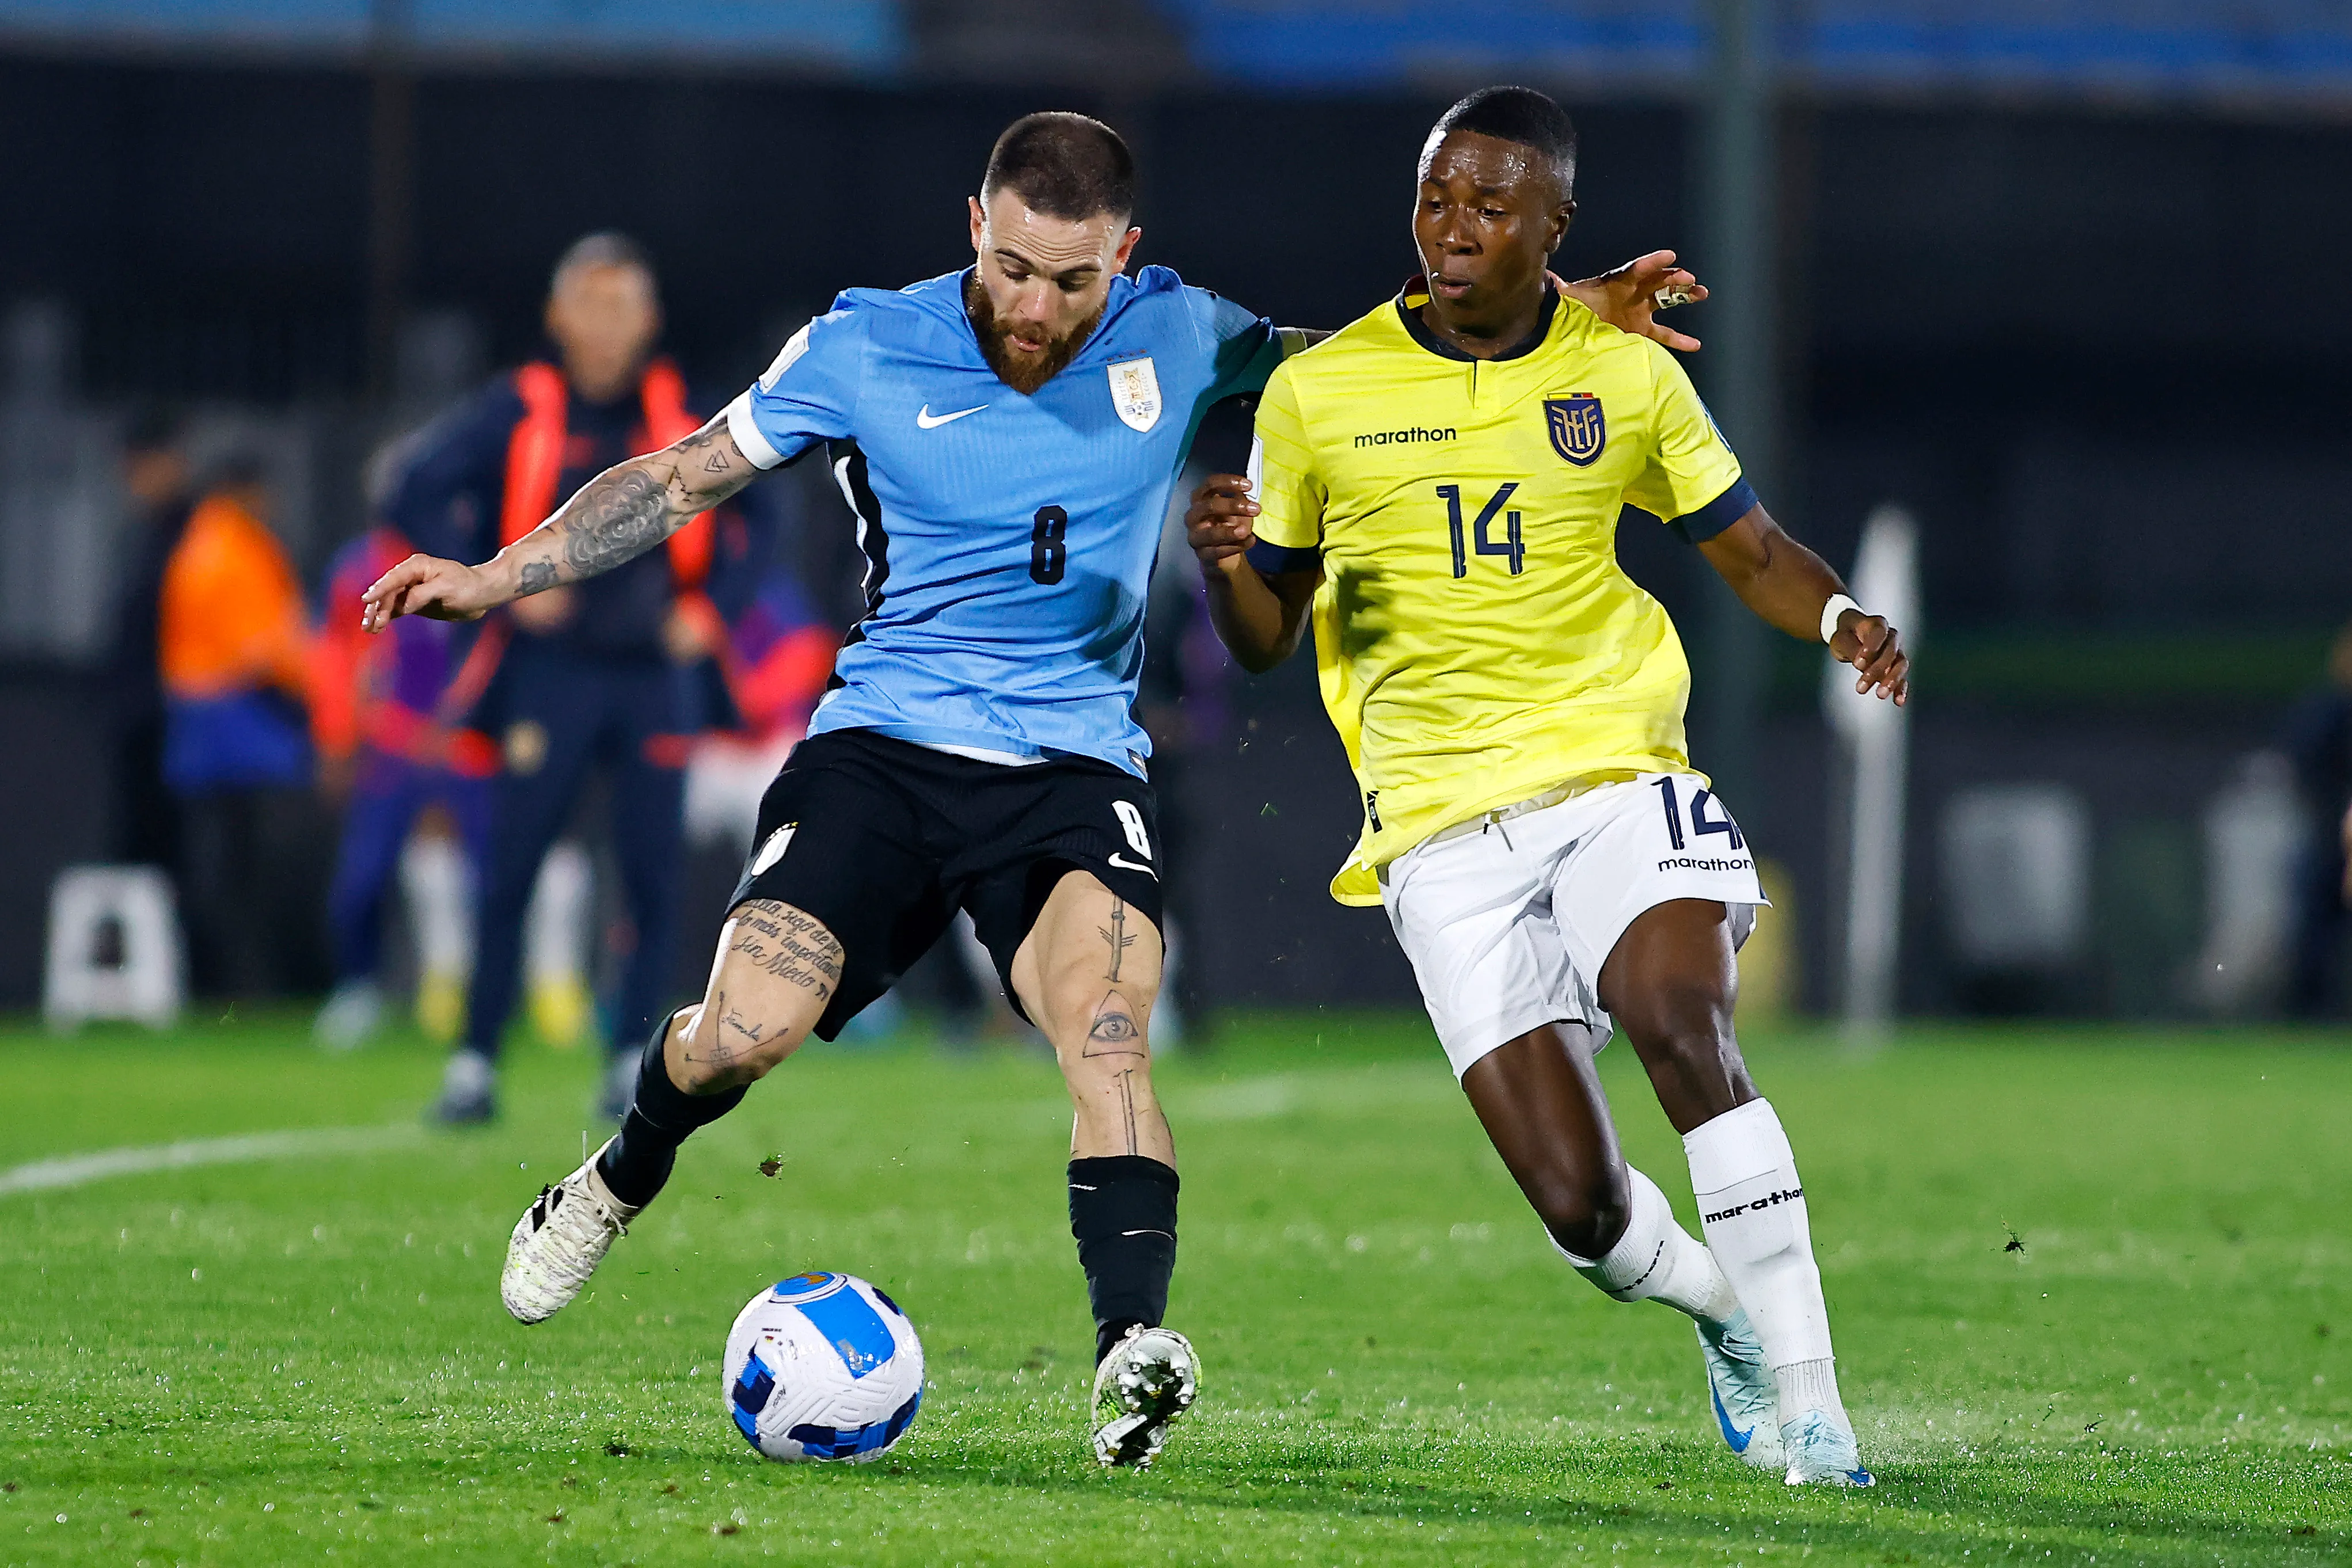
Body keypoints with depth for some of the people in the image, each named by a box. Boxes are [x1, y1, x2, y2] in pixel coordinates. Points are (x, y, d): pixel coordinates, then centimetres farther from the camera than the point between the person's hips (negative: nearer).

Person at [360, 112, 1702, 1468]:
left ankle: (1137, 1352, -39)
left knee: (1108, 1034, -27)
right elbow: (683, 480, 7)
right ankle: (623, 1178, 18)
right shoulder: (866, 350, -2)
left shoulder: (1176, 339, 3)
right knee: (744, 1035, -16)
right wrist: (496, 577, 1)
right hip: (882, 745, 0)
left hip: (1076, 765, 0)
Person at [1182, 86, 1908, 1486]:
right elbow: (1266, 642, 10)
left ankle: (1806, 1395, -22)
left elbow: (1750, 549, 13)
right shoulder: (1319, 394, 2)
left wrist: (1843, 621, -9)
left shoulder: (1626, 373, 4)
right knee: (1582, 1205, -10)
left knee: (1682, 1027, -31)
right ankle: (1725, 1305, 26)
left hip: (1617, 773, 0)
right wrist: (1225, 566, -13)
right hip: (1443, 830, 0)